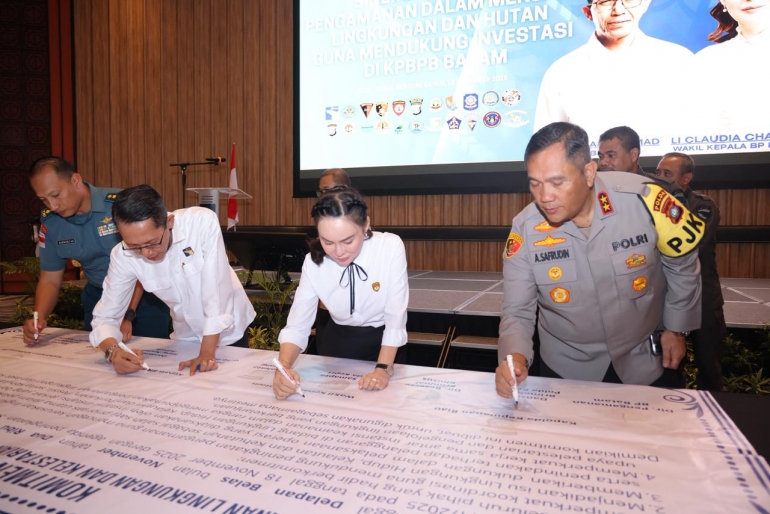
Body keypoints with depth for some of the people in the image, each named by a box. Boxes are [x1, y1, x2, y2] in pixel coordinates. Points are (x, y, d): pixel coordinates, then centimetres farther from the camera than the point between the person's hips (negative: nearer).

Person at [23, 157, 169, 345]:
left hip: (144, 295, -4)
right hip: (97, 297, 5)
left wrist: (128, 315, -26)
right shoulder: (49, 222, -5)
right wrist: (39, 317, -16)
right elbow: (50, 280, 3)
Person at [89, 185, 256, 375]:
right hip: (186, 337, 3)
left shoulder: (203, 222, -27)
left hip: (230, 331, -2)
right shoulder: (123, 256, -18)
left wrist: (207, 352, -26)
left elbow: (216, 290, -27)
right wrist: (113, 351, -31)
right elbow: (104, 317, -11)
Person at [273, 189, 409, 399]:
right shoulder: (314, 262, -19)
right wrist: (284, 368, -37)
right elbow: (297, 325, -20)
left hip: (383, 341, -2)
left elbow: (396, 317, -23)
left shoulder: (391, 247, -27)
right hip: (337, 340, 2)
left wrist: (383, 368, -28)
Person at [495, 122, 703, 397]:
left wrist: (676, 328, 3)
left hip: (646, 360, 0)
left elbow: (682, 264, -5)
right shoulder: (525, 229, -21)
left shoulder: (643, 199, -24)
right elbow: (517, 311, -15)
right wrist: (514, 356, -34)